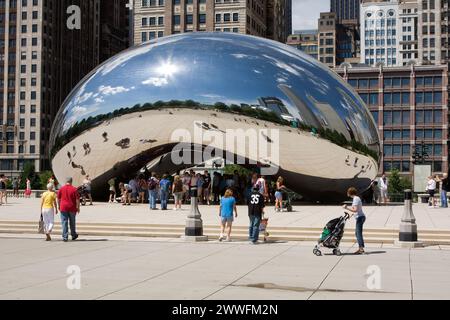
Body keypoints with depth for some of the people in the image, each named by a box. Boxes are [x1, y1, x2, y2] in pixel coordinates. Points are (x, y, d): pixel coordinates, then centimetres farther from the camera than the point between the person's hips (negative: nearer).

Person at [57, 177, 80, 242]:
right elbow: (77, 199, -5)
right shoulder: (74, 189, -4)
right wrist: (78, 207, 3)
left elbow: (58, 199, 6)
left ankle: (65, 237, -6)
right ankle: (73, 235, 27)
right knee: (72, 222, 14)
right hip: (72, 208, 0)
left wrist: (59, 206, 19)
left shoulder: (61, 189, 0)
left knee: (64, 223, 0)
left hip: (63, 208, 0)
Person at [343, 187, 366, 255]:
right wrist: (352, 214, 15)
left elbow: (355, 210, -21)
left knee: (358, 233, -10)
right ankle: (361, 248, 16)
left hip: (360, 217, -10)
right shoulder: (357, 198, 17)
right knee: (357, 233, 13)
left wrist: (347, 208, -19)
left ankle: (361, 248, -11)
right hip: (360, 217, 10)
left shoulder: (355, 199, -13)